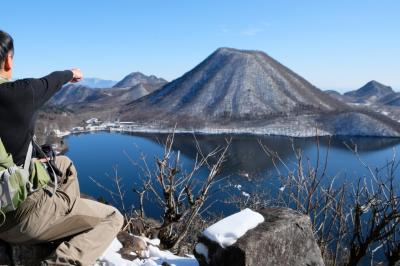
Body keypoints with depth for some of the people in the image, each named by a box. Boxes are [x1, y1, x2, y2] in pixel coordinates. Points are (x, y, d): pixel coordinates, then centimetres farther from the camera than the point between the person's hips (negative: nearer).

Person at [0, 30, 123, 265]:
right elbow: (51, 82, 2)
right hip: (23, 214, -8)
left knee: (64, 164, 28)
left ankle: (72, 215, 38)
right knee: (112, 218, 2)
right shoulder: (20, 93, -20)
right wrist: (71, 73, 23)